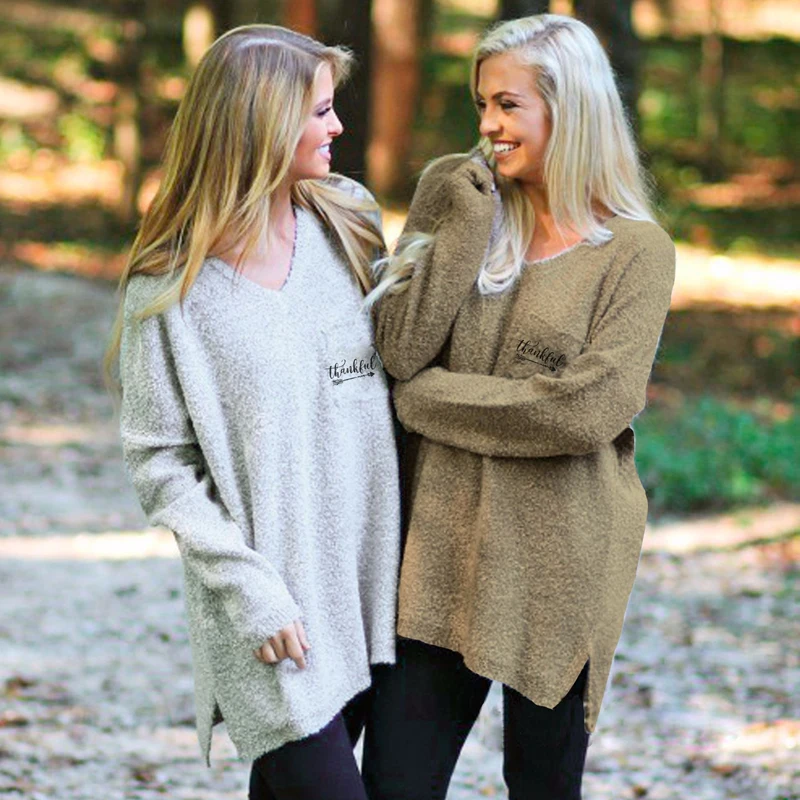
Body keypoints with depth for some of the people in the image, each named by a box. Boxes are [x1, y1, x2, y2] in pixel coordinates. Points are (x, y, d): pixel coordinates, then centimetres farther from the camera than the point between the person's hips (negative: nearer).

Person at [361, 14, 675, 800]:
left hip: (554, 558, -3)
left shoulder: (635, 252, -5)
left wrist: (431, 400, -9)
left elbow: (589, 409, -16)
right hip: (443, 547, 3)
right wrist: (465, 223, -10)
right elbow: (399, 349, -6)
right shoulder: (462, 209, 7)